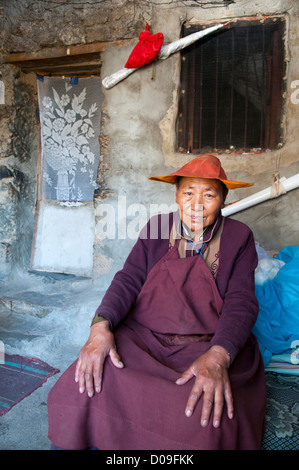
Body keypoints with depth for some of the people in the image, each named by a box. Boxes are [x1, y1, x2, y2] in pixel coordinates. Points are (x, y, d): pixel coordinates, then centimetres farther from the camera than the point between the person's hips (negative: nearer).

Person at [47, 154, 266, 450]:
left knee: (207, 417, -30)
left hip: (208, 346, -1)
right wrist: (101, 326, -19)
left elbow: (241, 302, -7)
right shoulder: (157, 228, 8)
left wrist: (218, 356, -26)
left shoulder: (239, 238, 2)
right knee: (82, 388, -22)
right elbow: (128, 280, 1)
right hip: (144, 337, 2)